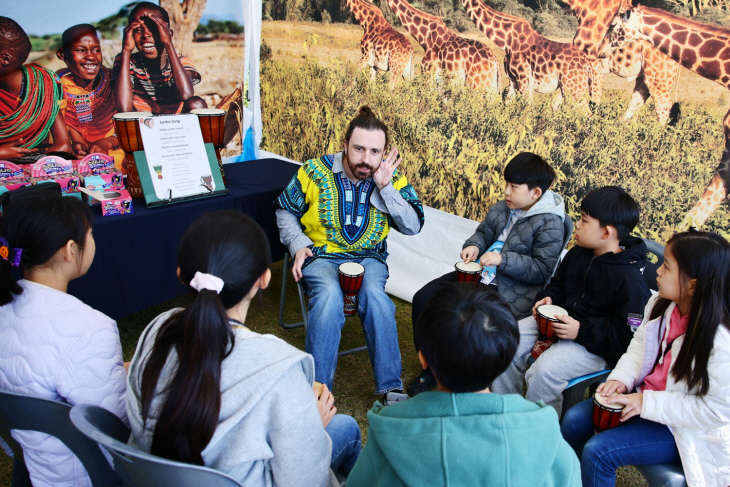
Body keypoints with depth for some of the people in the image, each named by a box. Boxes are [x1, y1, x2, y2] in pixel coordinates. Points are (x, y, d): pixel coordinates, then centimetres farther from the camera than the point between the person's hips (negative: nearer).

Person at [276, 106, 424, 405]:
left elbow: (413, 226, -9)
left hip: (369, 257, 1)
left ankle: (391, 388, -21)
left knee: (374, 294, -31)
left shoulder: (392, 178, -2)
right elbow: (285, 211, 9)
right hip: (321, 254, -1)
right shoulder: (315, 172, -6)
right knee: (329, 296, -33)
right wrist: (298, 245, -8)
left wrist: (385, 187, -18)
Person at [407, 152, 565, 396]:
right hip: (476, 274, 8)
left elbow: (542, 271, -16)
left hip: (509, 293, -8)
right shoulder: (502, 208, 8)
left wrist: (503, 259, -25)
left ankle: (434, 375, 2)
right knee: (423, 299, -2)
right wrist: (474, 245, 0)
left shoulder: (550, 224, -12)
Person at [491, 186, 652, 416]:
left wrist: (582, 331, -27)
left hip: (596, 344, -8)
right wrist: (548, 298, 0)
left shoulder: (629, 278, -21)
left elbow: (629, 336, -21)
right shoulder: (579, 253, 3)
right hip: (562, 319, 8)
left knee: (544, 371, -30)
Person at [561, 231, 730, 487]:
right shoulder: (662, 304, -6)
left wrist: (647, 403, -25)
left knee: (597, 451, -19)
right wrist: (622, 377, -9)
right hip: (645, 396, 7)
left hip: (682, 426, -7)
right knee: (574, 420, -1)